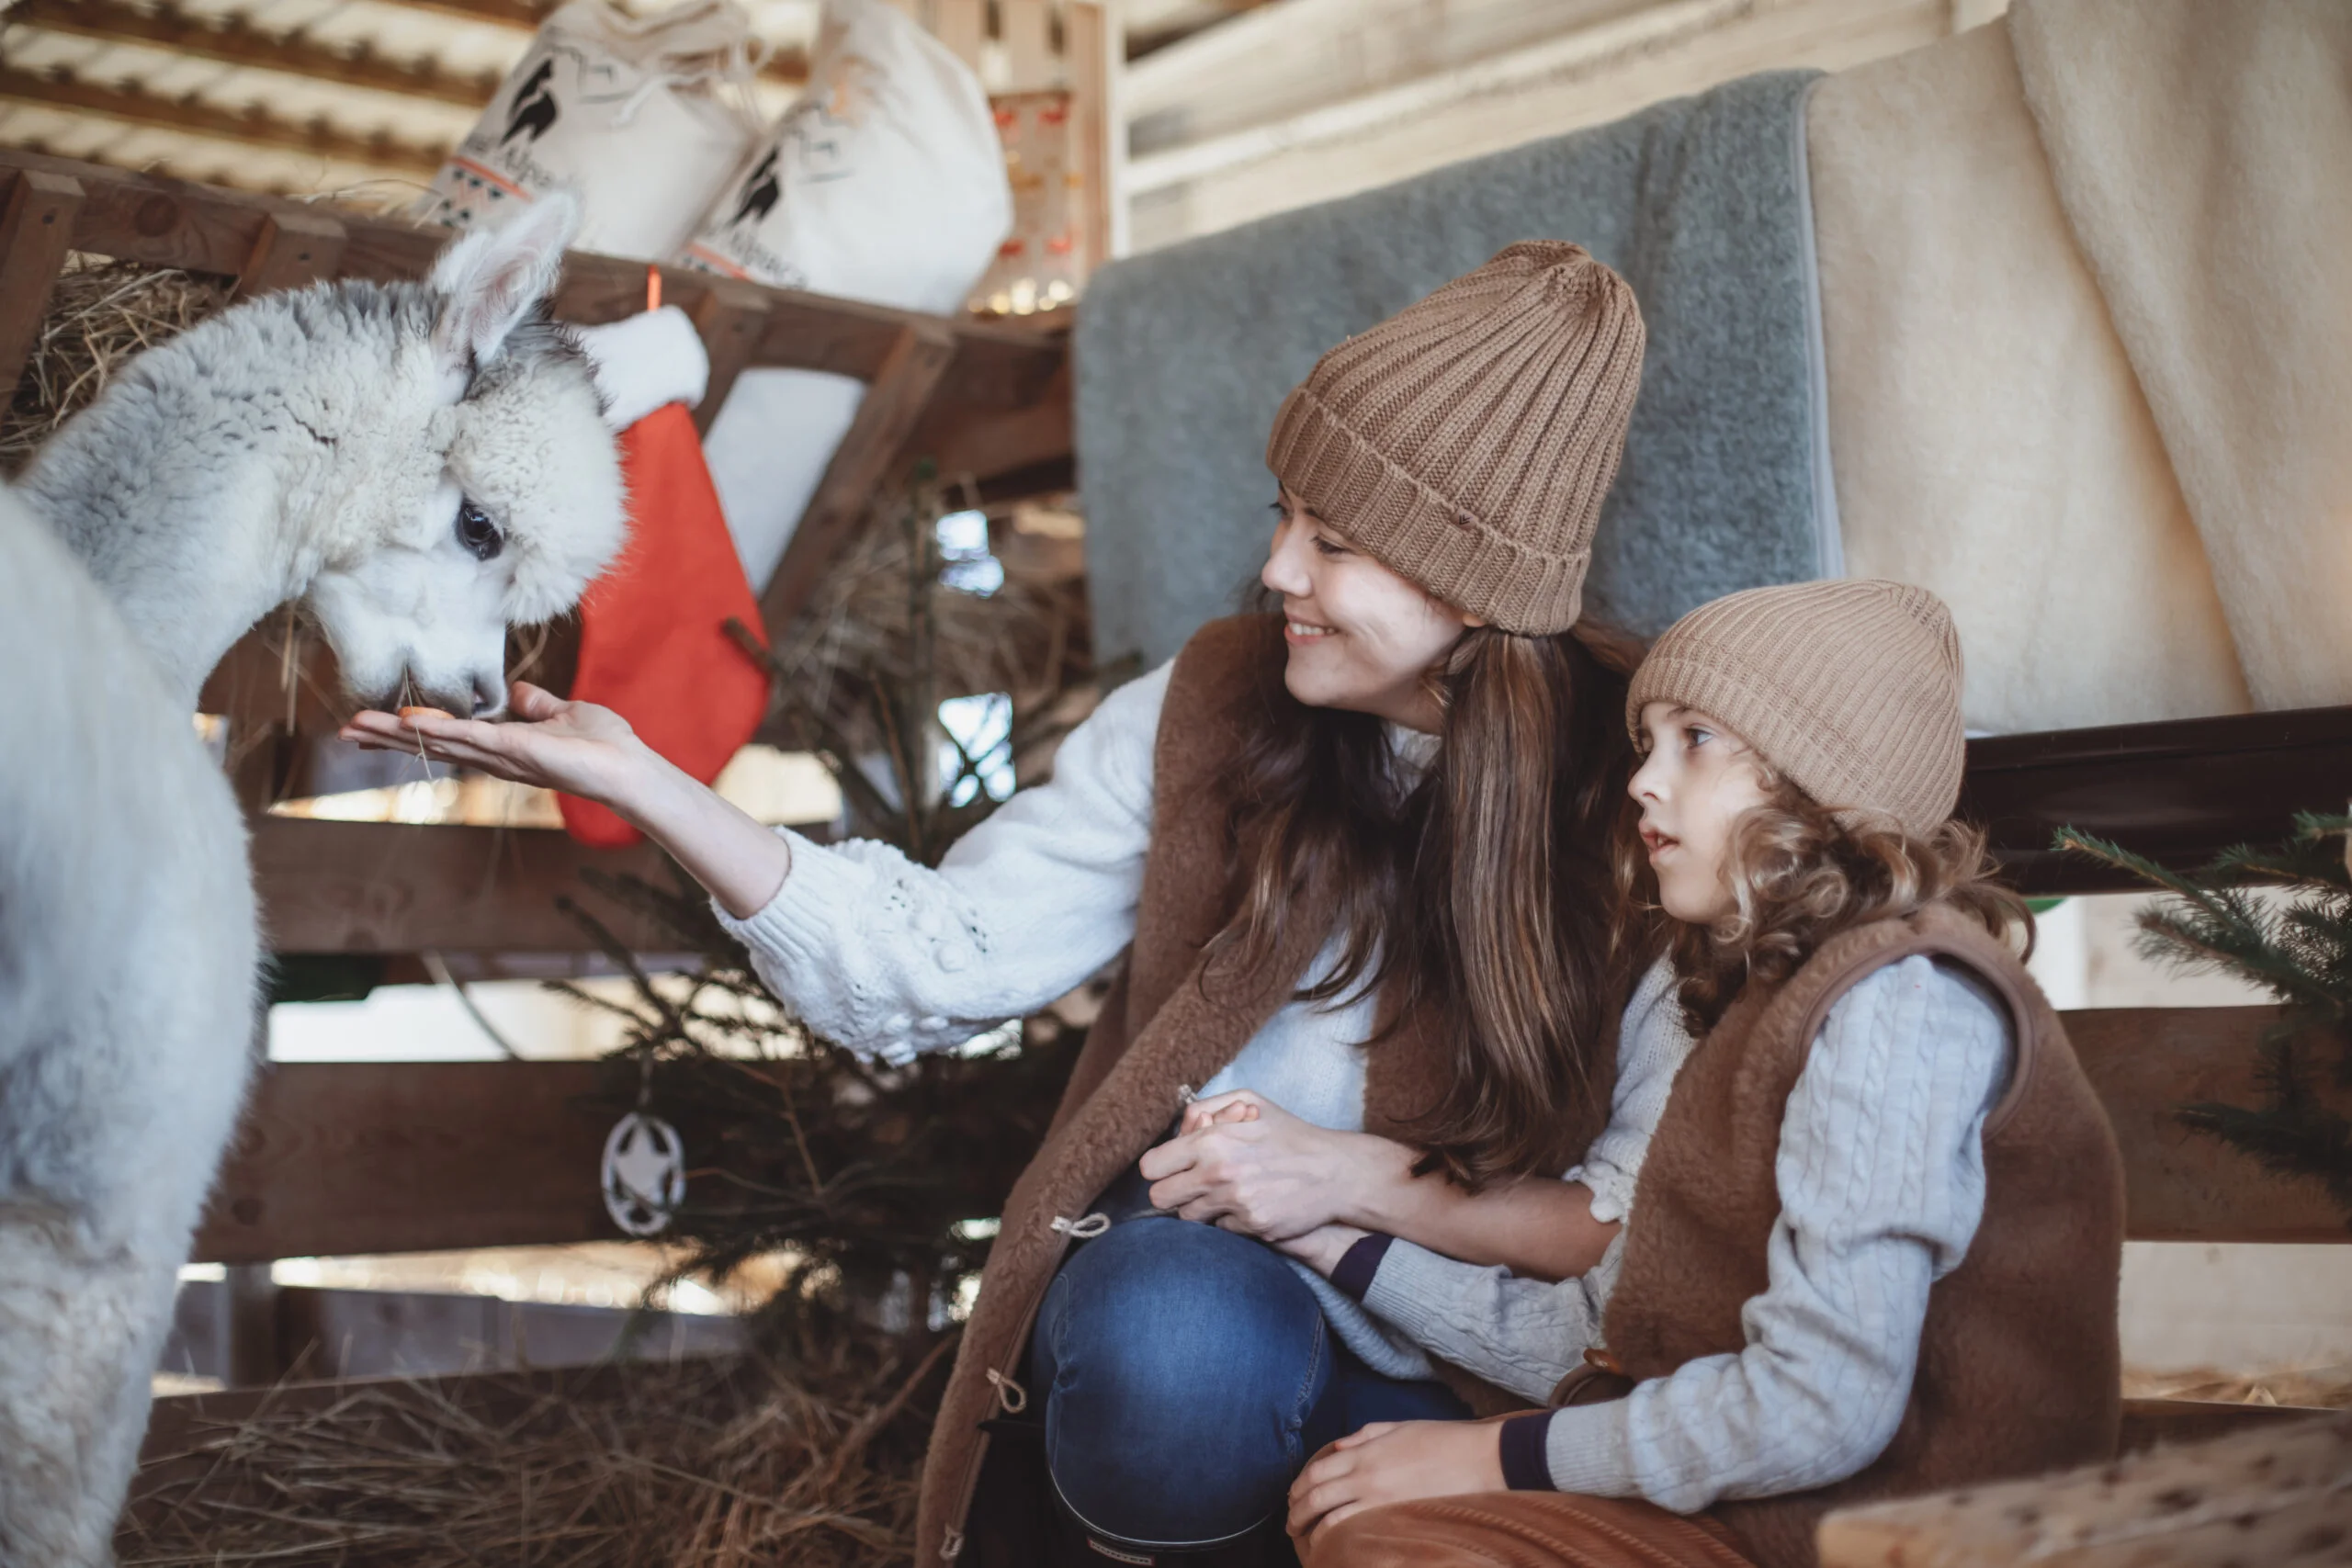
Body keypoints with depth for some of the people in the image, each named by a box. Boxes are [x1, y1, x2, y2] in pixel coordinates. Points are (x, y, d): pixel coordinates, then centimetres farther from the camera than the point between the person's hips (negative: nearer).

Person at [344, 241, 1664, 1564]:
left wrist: (1363, 1178, -18)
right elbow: (936, 960, -5)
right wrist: (641, 782, -13)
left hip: (1460, 1379, 0)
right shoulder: (1205, 716, -5)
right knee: (1176, 1332, -34)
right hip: (1190, 1282, 1)